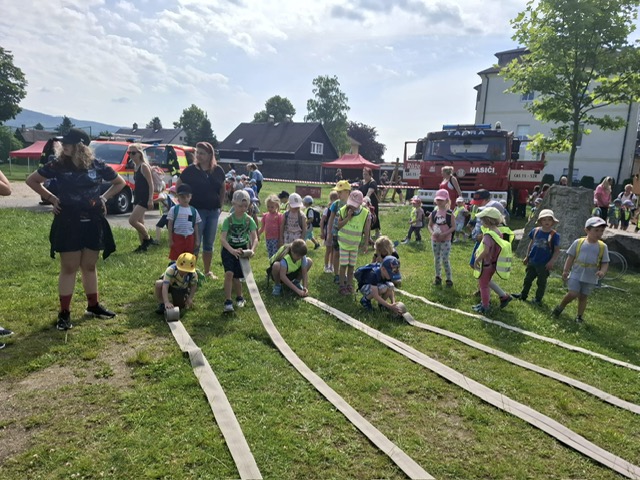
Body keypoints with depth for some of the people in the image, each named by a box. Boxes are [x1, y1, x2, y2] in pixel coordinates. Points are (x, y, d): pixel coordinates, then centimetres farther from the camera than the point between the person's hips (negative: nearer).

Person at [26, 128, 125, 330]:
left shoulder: (97, 165, -2)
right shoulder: (58, 165, -4)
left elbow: (120, 182, 12)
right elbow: (31, 180, 8)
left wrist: (104, 198, 1)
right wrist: (51, 198, -1)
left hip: (93, 222, 2)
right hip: (68, 222, -2)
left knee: (89, 266, 12)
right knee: (69, 268, 1)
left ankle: (93, 305, 26)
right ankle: (64, 312, 11)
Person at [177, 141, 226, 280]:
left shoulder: (218, 170, 1)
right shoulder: (191, 170, -6)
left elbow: (223, 188, 15)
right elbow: (178, 186, 3)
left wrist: (220, 204, 9)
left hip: (213, 211, 3)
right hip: (196, 211, -3)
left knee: (209, 243, 12)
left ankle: (208, 271, 24)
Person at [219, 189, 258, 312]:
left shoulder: (249, 220, -10)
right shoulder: (228, 220, -16)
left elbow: (255, 238, -16)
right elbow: (222, 238, -25)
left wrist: (252, 249, -36)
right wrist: (232, 250, -40)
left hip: (242, 249, 2)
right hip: (228, 249, -2)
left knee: (236, 276, 7)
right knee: (229, 273, -21)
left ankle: (239, 298, 33)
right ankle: (228, 301, -13)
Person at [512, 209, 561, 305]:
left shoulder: (554, 235, -13)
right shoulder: (535, 231, -1)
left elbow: (557, 250, -8)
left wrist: (551, 262, -16)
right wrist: (527, 257, 14)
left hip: (544, 265, -4)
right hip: (532, 261, 4)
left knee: (541, 282, 10)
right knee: (527, 279, 17)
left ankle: (538, 299, 23)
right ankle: (523, 295, 32)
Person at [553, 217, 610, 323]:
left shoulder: (602, 246, 0)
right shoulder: (578, 242, -3)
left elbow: (605, 263, 2)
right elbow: (570, 257, 3)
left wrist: (602, 271, -18)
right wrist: (565, 270, -1)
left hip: (590, 278, 2)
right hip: (576, 275, -2)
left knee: (583, 296, 10)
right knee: (572, 294, -10)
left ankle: (579, 316, 23)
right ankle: (560, 307, 14)